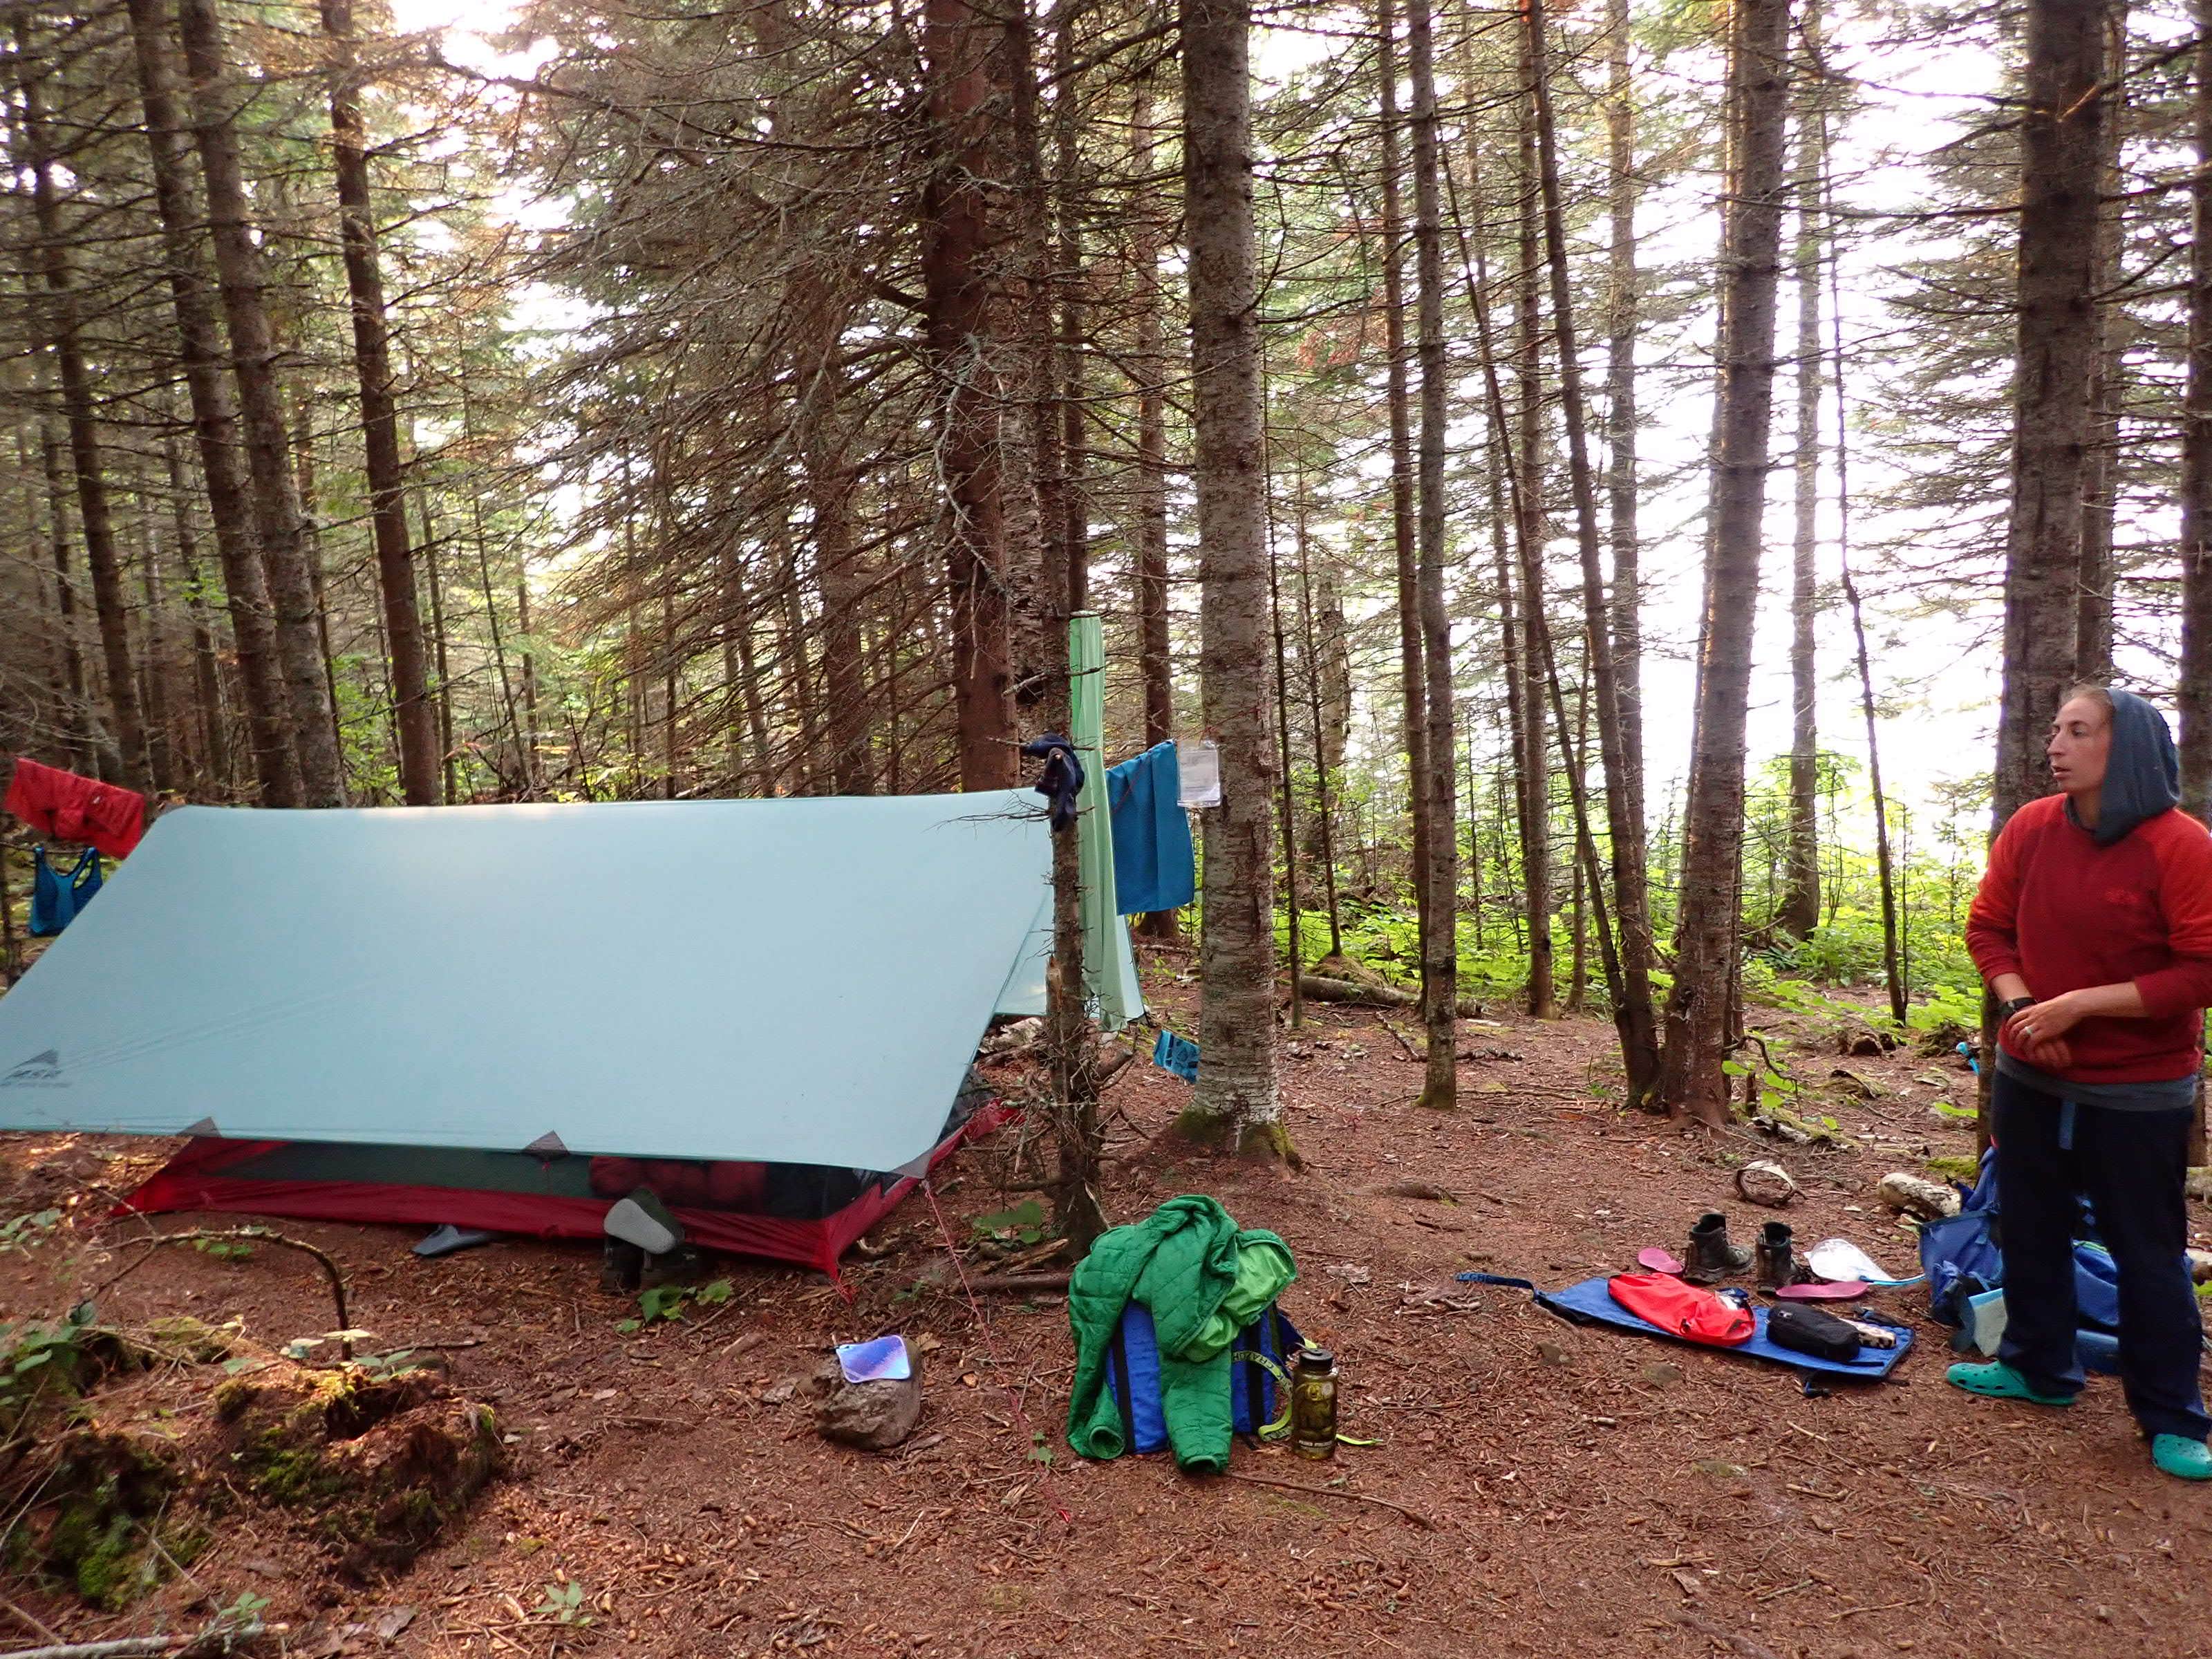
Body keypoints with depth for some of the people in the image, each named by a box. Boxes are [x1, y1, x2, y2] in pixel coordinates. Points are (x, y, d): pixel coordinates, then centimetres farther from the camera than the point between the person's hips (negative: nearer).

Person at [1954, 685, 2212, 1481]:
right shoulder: (2030, 829, -4)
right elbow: (1988, 928, 3)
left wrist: (2080, 1004, -23)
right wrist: (2022, 1006, -13)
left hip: (2140, 1093, -5)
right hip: (2031, 1078, 5)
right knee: (2030, 1228, 17)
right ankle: (2038, 1367, 36)